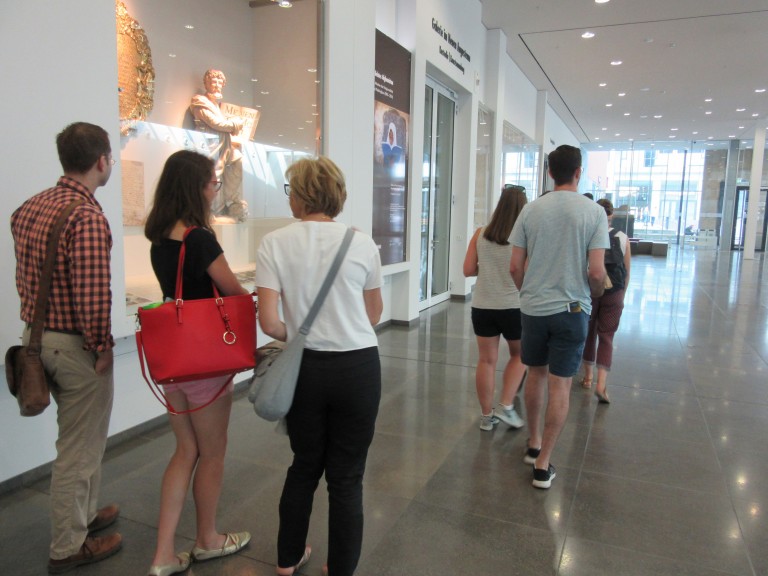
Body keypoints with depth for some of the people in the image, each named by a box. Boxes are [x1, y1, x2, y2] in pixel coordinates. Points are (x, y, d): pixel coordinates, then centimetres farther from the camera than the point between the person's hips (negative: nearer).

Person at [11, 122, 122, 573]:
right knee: (79, 447, 7)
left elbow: (25, 278, 11)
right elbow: (92, 295, -26)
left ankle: (84, 514, 43)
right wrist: (102, 346, -14)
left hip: (37, 334, 9)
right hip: (75, 345, -9)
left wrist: (40, 324, 16)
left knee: (84, 436, 25)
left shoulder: (30, 207, 7)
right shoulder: (87, 216, -21)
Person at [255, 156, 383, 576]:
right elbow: (374, 314, 7)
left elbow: (269, 322, -11)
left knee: (304, 466, 23)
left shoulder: (275, 243, -7)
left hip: (305, 368, 1)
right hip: (357, 367, -1)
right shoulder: (362, 243, -4)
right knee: (346, 476, 13)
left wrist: (297, 336, 9)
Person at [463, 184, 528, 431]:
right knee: (519, 355, 20)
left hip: (482, 306, 3)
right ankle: (505, 406, 13)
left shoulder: (480, 234, -1)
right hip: (513, 306, -2)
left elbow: (468, 270, 1)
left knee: (486, 360, 11)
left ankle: (486, 415, 19)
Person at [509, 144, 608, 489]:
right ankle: (543, 464, 10)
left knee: (536, 375, 20)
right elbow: (596, 272, -12)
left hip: (532, 308, 3)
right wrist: (596, 293, 10)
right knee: (560, 385, 5)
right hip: (571, 308, -2)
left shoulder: (531, 210, -1)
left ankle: (534, 443, 34)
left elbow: (515, 267, -1)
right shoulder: (594, 212, -7)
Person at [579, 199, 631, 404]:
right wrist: (622, 296, 15)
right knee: (606, 338, 5)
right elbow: (627, 272, 3)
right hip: (613, 295, 0)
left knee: (589, 334, 16)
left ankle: (588, 377, 28)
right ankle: (601, 384, -8)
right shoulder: (622, 238, -1)